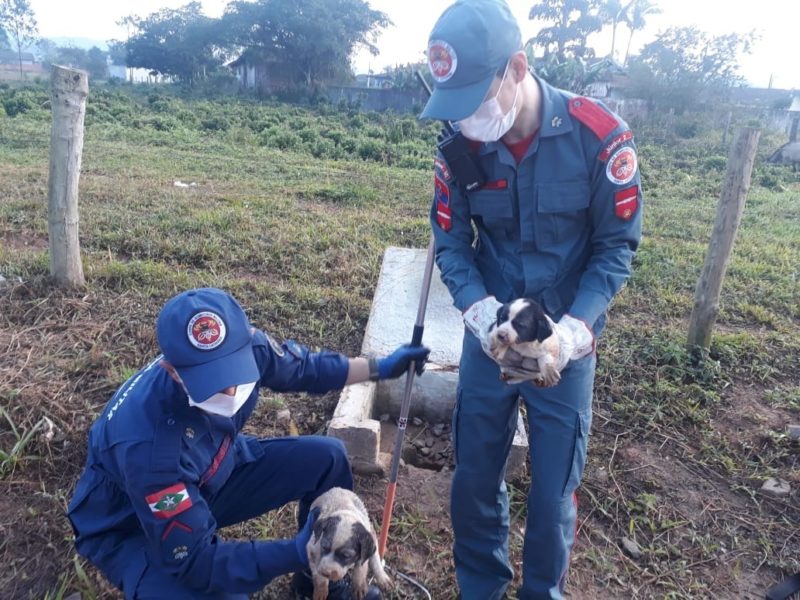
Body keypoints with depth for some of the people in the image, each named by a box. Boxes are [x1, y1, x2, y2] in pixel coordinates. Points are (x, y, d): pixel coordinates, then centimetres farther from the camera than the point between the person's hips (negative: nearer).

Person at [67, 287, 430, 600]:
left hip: (206, 480, 6)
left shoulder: (243, 348, -25)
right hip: (131, 529, -6)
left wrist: (379, 368, -3)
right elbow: (194, 560, -32)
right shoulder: (147, 445, -40)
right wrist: (295, 553, -39)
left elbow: (300, 368, -2)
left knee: (326, 458, -4)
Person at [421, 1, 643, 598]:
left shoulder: (599, 135, -18)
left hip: (566, 346, -2)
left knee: (553, 489, 11)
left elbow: (617, 246, -11)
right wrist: (478, 308, -22)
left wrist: (574, 327, -25)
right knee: (474, 476, 14)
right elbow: (451, 240, -4)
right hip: (488, 339, 3)